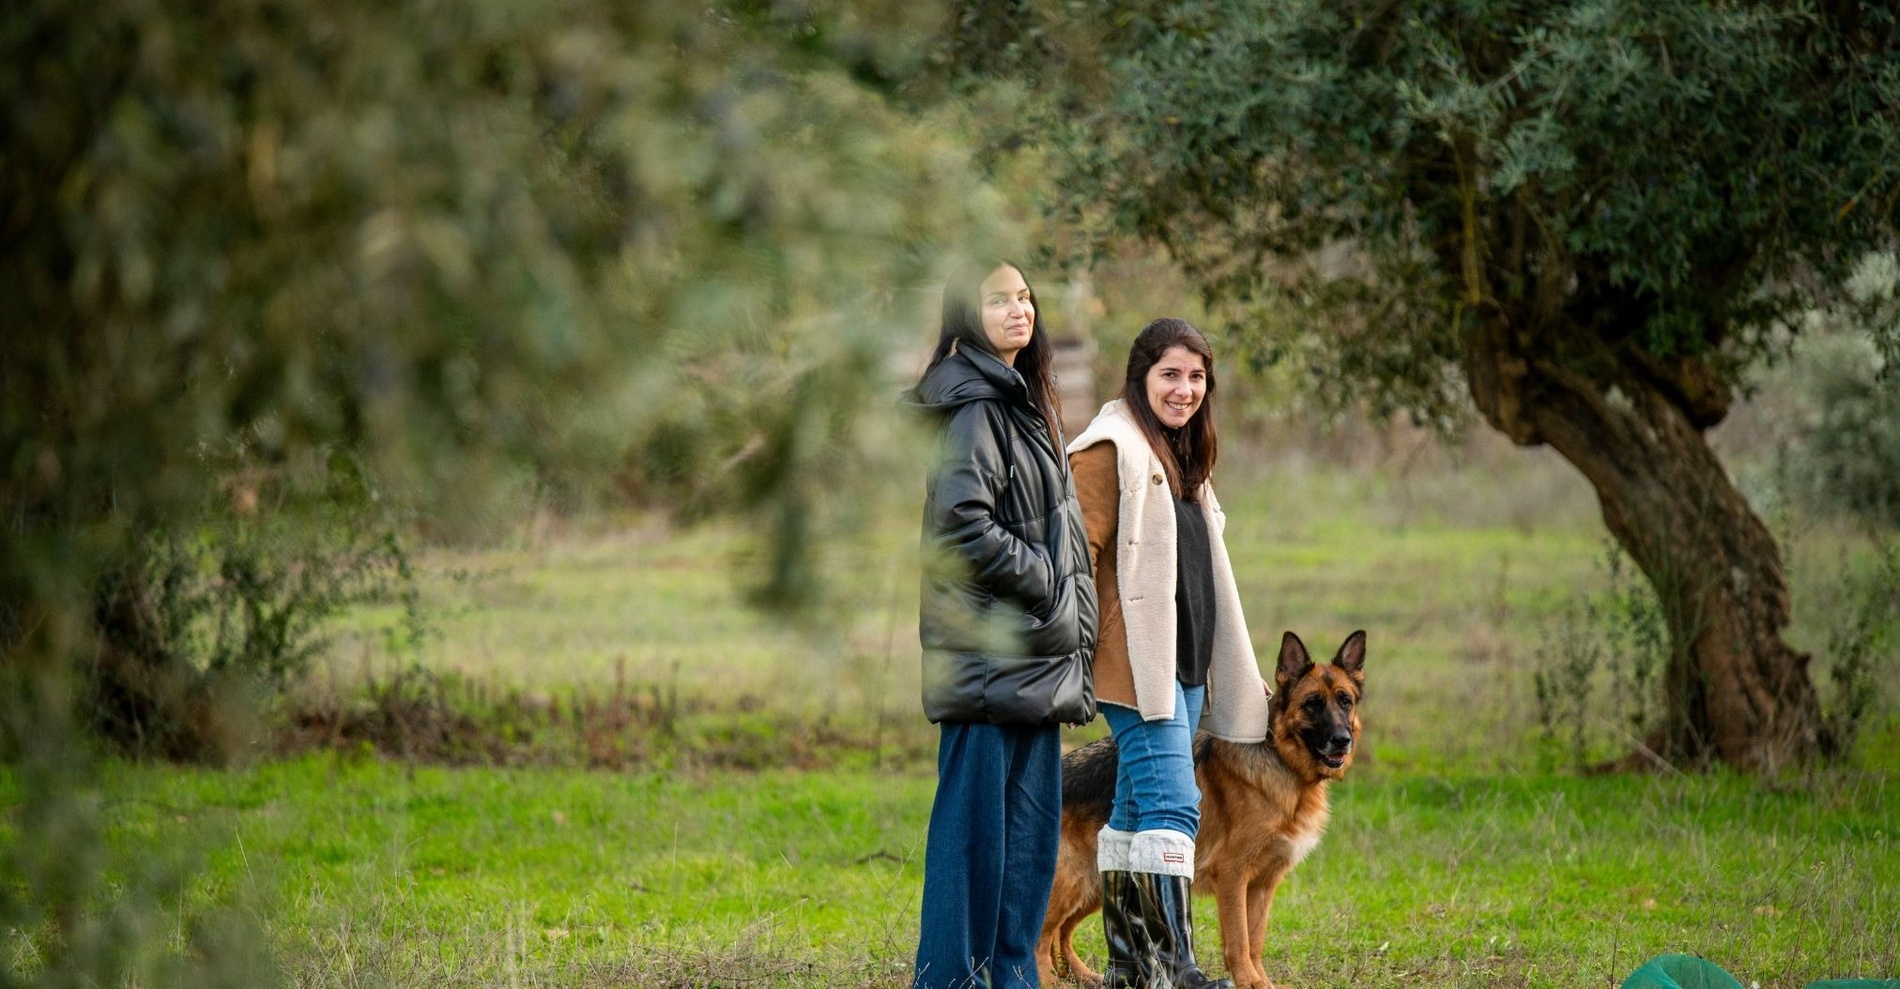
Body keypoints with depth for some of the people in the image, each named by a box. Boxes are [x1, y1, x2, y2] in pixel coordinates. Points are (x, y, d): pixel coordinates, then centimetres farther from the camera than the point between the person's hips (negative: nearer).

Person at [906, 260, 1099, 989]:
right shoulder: (973, 405, -11)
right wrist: (1047, 585, -11)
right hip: (987, 652, -9)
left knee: (1033, 828, 9)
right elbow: (964, 525, -20)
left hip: (1038, 660, 9)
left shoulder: (1026, 404, 20)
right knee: (975, 821, -7)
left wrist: (1074, 630, 14)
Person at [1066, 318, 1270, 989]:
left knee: (1137, 808, 11)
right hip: (1136, 658, -9)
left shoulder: (1183, 456, 20)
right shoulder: (1111, 449, -8)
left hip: (1184, 659, 9)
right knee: (1173, 803, -17)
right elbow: (1080, 556, -13)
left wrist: (1227, 667, 24)